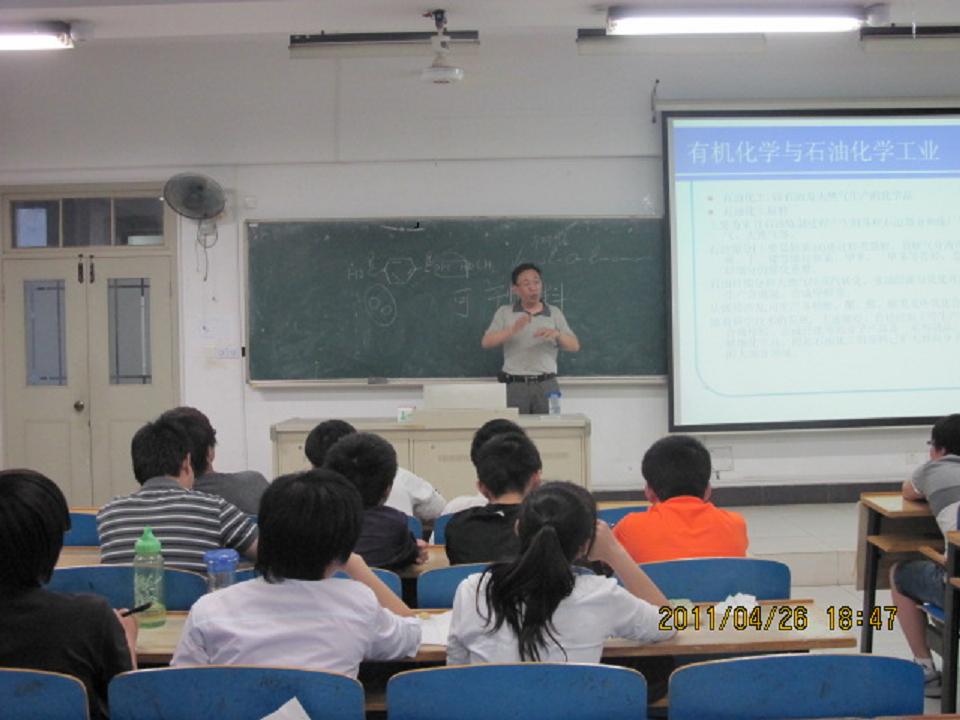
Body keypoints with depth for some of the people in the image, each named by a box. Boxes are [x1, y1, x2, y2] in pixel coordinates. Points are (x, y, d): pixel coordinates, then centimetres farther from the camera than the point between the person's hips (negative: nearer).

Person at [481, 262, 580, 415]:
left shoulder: (554, 313, 12)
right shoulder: (504, 313, 8)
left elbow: (574, 346, 6)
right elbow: (486, 343, -4)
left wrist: (557, 334, -14)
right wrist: (513, 329, -19)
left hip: (546, 385, 1)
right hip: (514, 385, -1)